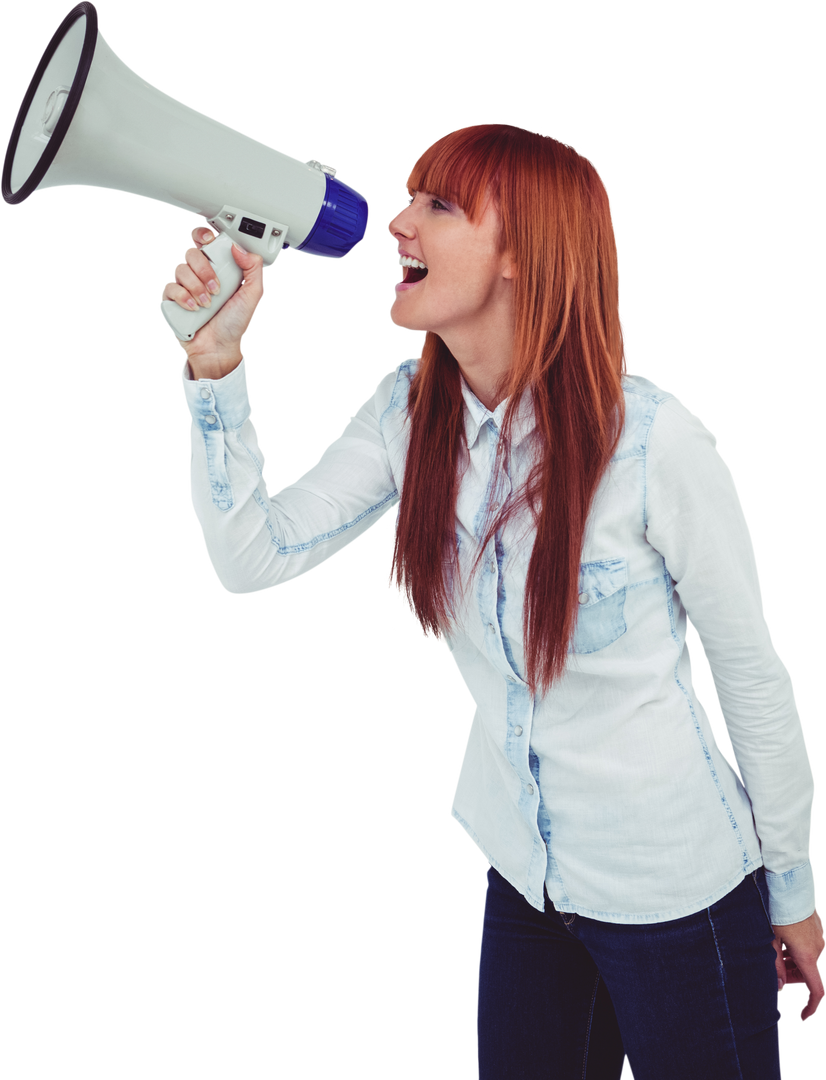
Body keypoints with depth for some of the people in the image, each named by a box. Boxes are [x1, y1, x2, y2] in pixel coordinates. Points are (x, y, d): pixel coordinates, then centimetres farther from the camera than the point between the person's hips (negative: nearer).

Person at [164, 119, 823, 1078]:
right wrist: (215, 361, -21)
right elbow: (252, 557, -11)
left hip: (676, 890, -5)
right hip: (520, 874, 5)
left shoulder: (654, 440, -23)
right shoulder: (411, 409, -7)